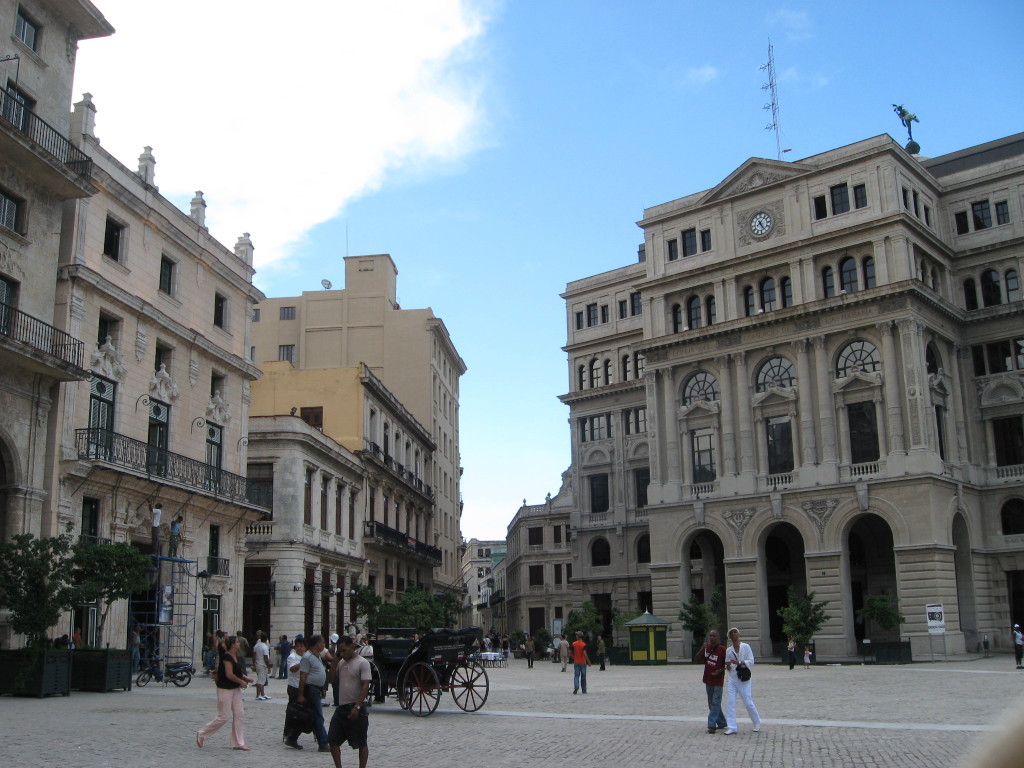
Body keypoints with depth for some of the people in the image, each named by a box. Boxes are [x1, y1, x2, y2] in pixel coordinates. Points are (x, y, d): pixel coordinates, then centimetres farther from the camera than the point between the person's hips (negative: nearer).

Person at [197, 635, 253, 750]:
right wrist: (242, 682, -14)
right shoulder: (227, 657, -19)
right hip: (225, 689, -9)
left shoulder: (235, 656, 10)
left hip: (235, 689, 9)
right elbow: (229, 674, -24)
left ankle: (238, 743, 10)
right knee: (223, 717, -3)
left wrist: (246, 678, 5)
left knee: (238, 714, 5)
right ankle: (201, 734, 14)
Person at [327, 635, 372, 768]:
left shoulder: (362, 663, -11)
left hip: (355, 709, -7)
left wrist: (357, 707, -22)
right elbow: (332, 680, 9)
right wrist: (336, 661, 2)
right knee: (333, 740, 7)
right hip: (341, 707, 7)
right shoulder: (341, 663, 11)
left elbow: (365, 687, -16)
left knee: (361, 743, 3)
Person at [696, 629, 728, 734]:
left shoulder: (722, 649, -12)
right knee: (712, 703, 14)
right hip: (708, 680, 6)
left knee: (715, 703, -8)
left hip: (718, 681, -6)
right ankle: (721, 722, 27)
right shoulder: (706, 647, 4)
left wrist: (720, 671, -20)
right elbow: (698, 658, 3)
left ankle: (711, 725, -9)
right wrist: (702, 649, -13)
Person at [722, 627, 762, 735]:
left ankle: (757, 723, 23)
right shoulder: (728, 650, 8)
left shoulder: (745, 647, -3)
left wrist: (739, 662, -21)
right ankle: (731, 727, 1)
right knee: (730, 703, -4)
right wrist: (727, 666, -9)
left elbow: (751, 661, -10)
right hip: (732, 679, 4)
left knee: (748, 703, 1)